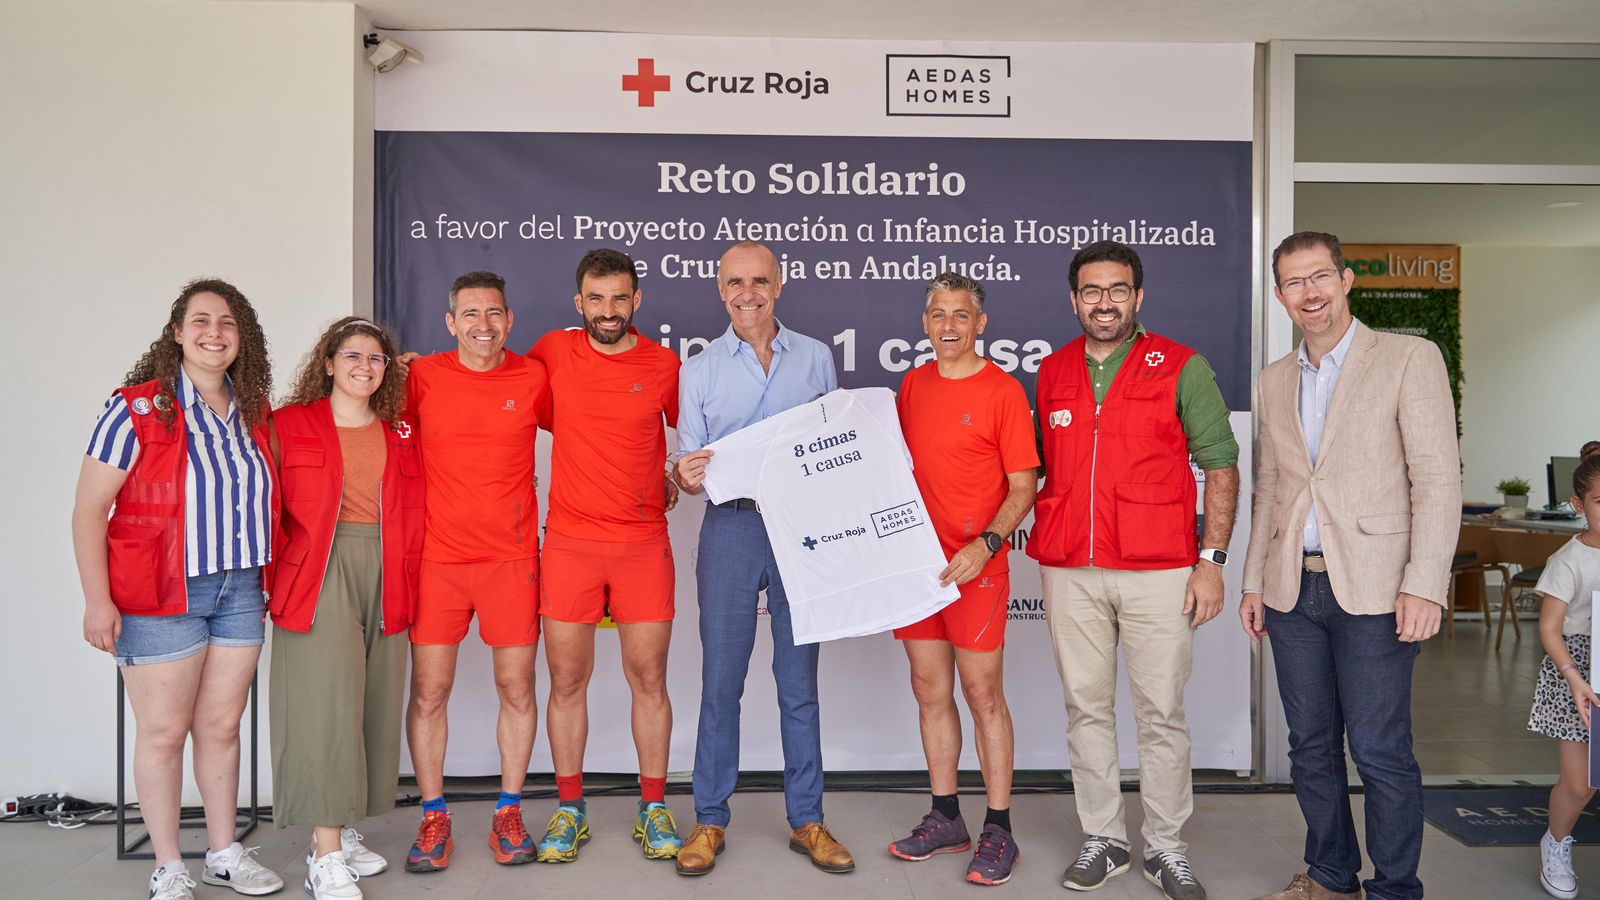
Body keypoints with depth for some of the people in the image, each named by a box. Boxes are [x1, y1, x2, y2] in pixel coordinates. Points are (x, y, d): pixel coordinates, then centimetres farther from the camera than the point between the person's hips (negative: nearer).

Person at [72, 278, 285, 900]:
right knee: (163, 732, 5)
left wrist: (267, 581, 13)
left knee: (221, 726, 13)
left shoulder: (254, 413, 8)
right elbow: (89, 510, -9)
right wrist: (98, 600, -13)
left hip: (239, 592, 5)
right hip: (161, 596, -4)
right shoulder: (138, 409, -8)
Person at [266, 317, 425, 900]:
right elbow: (272, 509, 1)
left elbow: (412, 518, 12)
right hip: (320, 575, -4)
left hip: (385, 579, 4)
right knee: (327, 702, -8)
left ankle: (343, 834, 20)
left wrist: (408, 585, 4)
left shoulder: (400, 433, 14)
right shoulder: (290, 425, 4)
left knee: (374, 705, 6)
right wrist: (276, 581, -5)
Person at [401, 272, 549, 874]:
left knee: (516, 687, 6)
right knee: (429, 690, 4)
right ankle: (433, 819, 20)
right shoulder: (422, 377, 0)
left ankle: (508, 814, 22)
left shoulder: (533, 378, 2)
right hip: (437, 555, 0)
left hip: (512, 557, 0)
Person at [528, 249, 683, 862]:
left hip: (644, 545, 0)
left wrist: (676, 481, 5)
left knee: (649, 678, 5)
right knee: (567, 680, 6)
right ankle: (570, 811, 21)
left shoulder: (665, 367, 1)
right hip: (570, 542, 1)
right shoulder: (553, 352, 3)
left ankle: (653, 809, 19)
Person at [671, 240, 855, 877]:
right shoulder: (699, 370, 8)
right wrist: (687, 475, -16)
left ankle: (806, 820, 18)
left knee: (800, 682, 7)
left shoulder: (816, 358, 10)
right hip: (731, 529, 0)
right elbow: (690, 471, 6)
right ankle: (710, 819, 16)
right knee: (720, 682, 3)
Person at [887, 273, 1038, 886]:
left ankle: (998, 832, 12)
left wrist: (986, 545, -20)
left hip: (975, 566, -5)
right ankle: (945, 819, 25)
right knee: (930, 690, 12)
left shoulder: (1003, 391, -6)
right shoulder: (912, 384, 11)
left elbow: (1023, 486, -7)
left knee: (982, 693, 0)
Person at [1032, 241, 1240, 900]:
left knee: (1162, 714, 3)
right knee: (1087, 709, 9)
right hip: (1069, 572, 3)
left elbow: (1221, 466, 1)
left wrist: (1212, 559, -5)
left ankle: (1166, 847, 18)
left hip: (1159, 572, -3)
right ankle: (1102, 839, 22)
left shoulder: (1181, 368, 1)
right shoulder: (1052, 373, 11)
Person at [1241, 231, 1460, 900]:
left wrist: (1425, 584, -15)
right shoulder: (1274, 380, 14)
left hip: (1372, 588, -5)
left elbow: (1438, 477, -7)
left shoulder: (1409, 358, -2)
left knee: (1380, 752, -1)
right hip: (1293, 589, 5)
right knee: (1310, 746, 13)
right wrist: (1254, 581, 14)